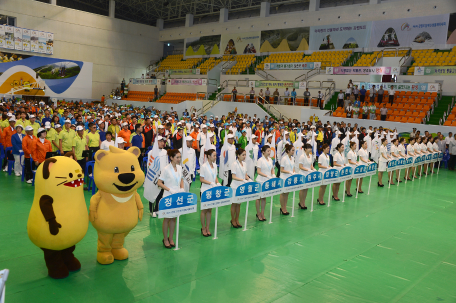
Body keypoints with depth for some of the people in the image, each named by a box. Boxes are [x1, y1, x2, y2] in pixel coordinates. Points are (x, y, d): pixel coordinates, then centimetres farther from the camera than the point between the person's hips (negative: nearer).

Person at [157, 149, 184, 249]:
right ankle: (165, 239, 18)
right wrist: (170, 190, -20)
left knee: (174, 218, 13)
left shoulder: (180, 168, 4)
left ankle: (171, 238, 25)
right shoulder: (166, 169, -13)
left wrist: (182, 189, 0)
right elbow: (159, 183, -12)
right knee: (167, 218, 5)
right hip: (168, 197, -5)